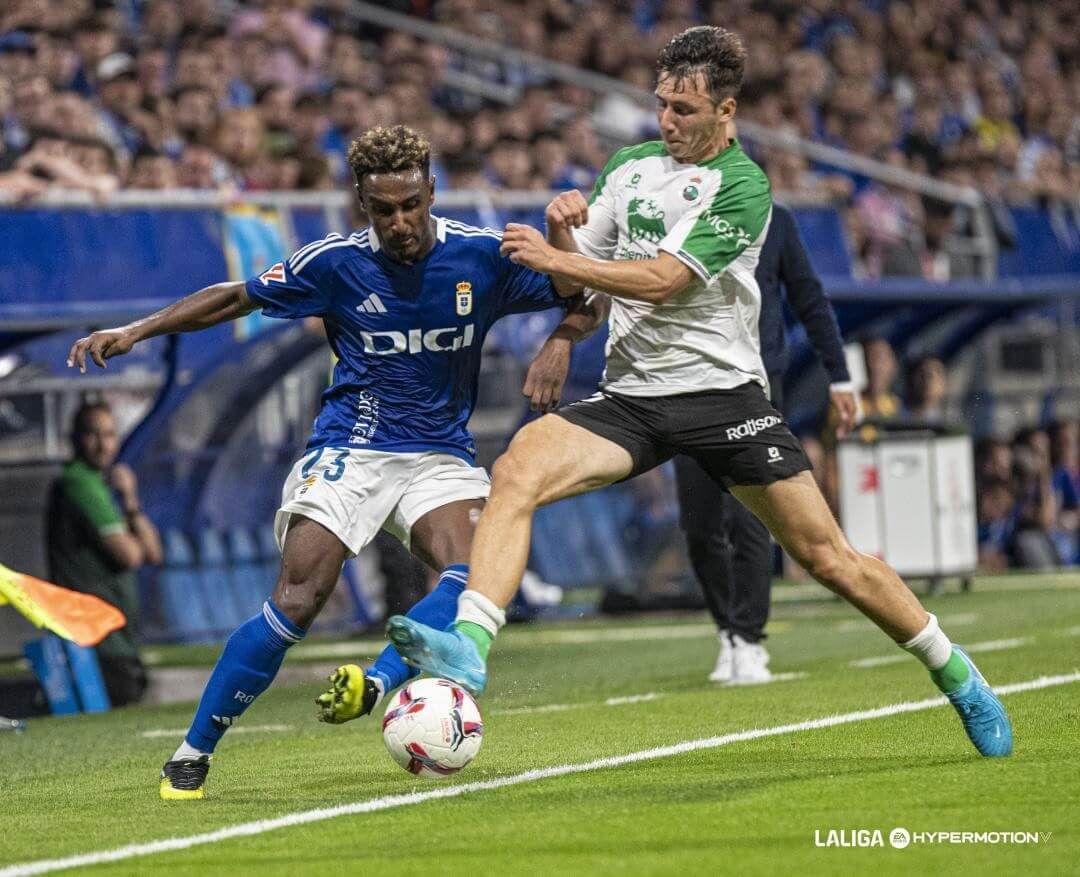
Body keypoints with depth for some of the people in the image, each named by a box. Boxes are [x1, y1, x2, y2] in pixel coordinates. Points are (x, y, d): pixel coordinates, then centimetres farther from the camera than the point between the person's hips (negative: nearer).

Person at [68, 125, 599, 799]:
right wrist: (136, 331, -2)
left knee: (470, 574, -30)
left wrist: (559, 343, -20)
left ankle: (373, 686, -32)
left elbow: (584, 298, 2)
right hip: (349, 451, -2)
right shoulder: (336, 262, -6)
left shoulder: (483, 257, -6)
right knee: (297, 602, -15)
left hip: (441, 454, 2)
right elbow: (236, 298, 6)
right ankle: (192, 754, -5)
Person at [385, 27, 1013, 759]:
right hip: (630, 392, 5)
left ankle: (958, 677, 16)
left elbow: (661, 281, -19)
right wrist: (562, 230, -11)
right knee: (515, 472, -22)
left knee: (826, 555, -2)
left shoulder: (742, 187, -10)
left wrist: (552, 257, -24)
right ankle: (469, 650, -30)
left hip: (720, 390, -5)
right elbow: (578, 272, 11)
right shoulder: (632, 167, 11)